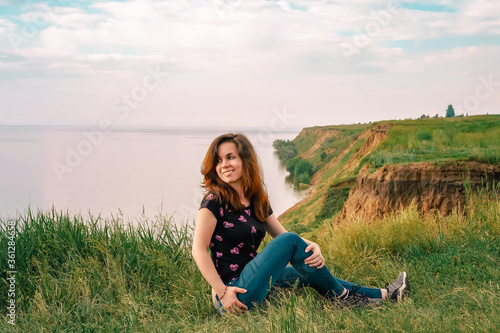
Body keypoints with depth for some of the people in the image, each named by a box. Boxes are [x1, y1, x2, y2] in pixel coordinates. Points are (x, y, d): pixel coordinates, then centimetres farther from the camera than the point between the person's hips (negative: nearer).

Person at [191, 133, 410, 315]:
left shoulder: (258, 201, 11)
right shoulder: (214, 201, -11)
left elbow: (282, 234, 9)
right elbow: (199, 251, -17)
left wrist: (312, 247, -11)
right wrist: (222, 291, -23)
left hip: (251, 282, 8)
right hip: (233, 296, -8)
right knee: (290, 241, -16)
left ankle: (383, 295, 19)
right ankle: (341, 297, -1)